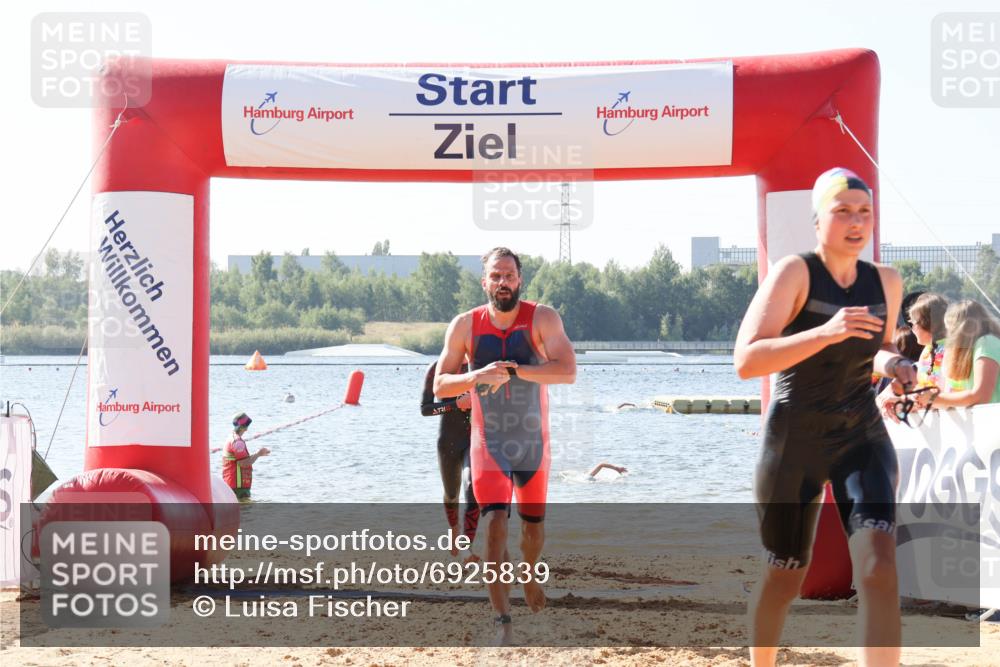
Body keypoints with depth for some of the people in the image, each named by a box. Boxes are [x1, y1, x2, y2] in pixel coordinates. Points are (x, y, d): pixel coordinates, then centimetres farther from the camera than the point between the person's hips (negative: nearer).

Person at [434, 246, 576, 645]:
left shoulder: (542, 318, -10)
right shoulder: (465, 325, -4)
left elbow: (568, 372, -21)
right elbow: (440, 385, -2)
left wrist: (513, 369, -30)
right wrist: (477, 376, -22)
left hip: (533, 443, 1)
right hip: (489, 445, -1)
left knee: (533, 525, 16)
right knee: (495, 525, -16)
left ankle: (529, 575, 50)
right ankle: (503, 623, -17)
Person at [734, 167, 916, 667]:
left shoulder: (886, 282, 2)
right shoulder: (794, 273, -14)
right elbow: (746, 361, -24)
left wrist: (892, 363, -2)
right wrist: (826, 332, -35)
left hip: (862, 438, 3)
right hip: (794, 440, -3)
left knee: (879, 563, -18)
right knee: (784, 576, 11)